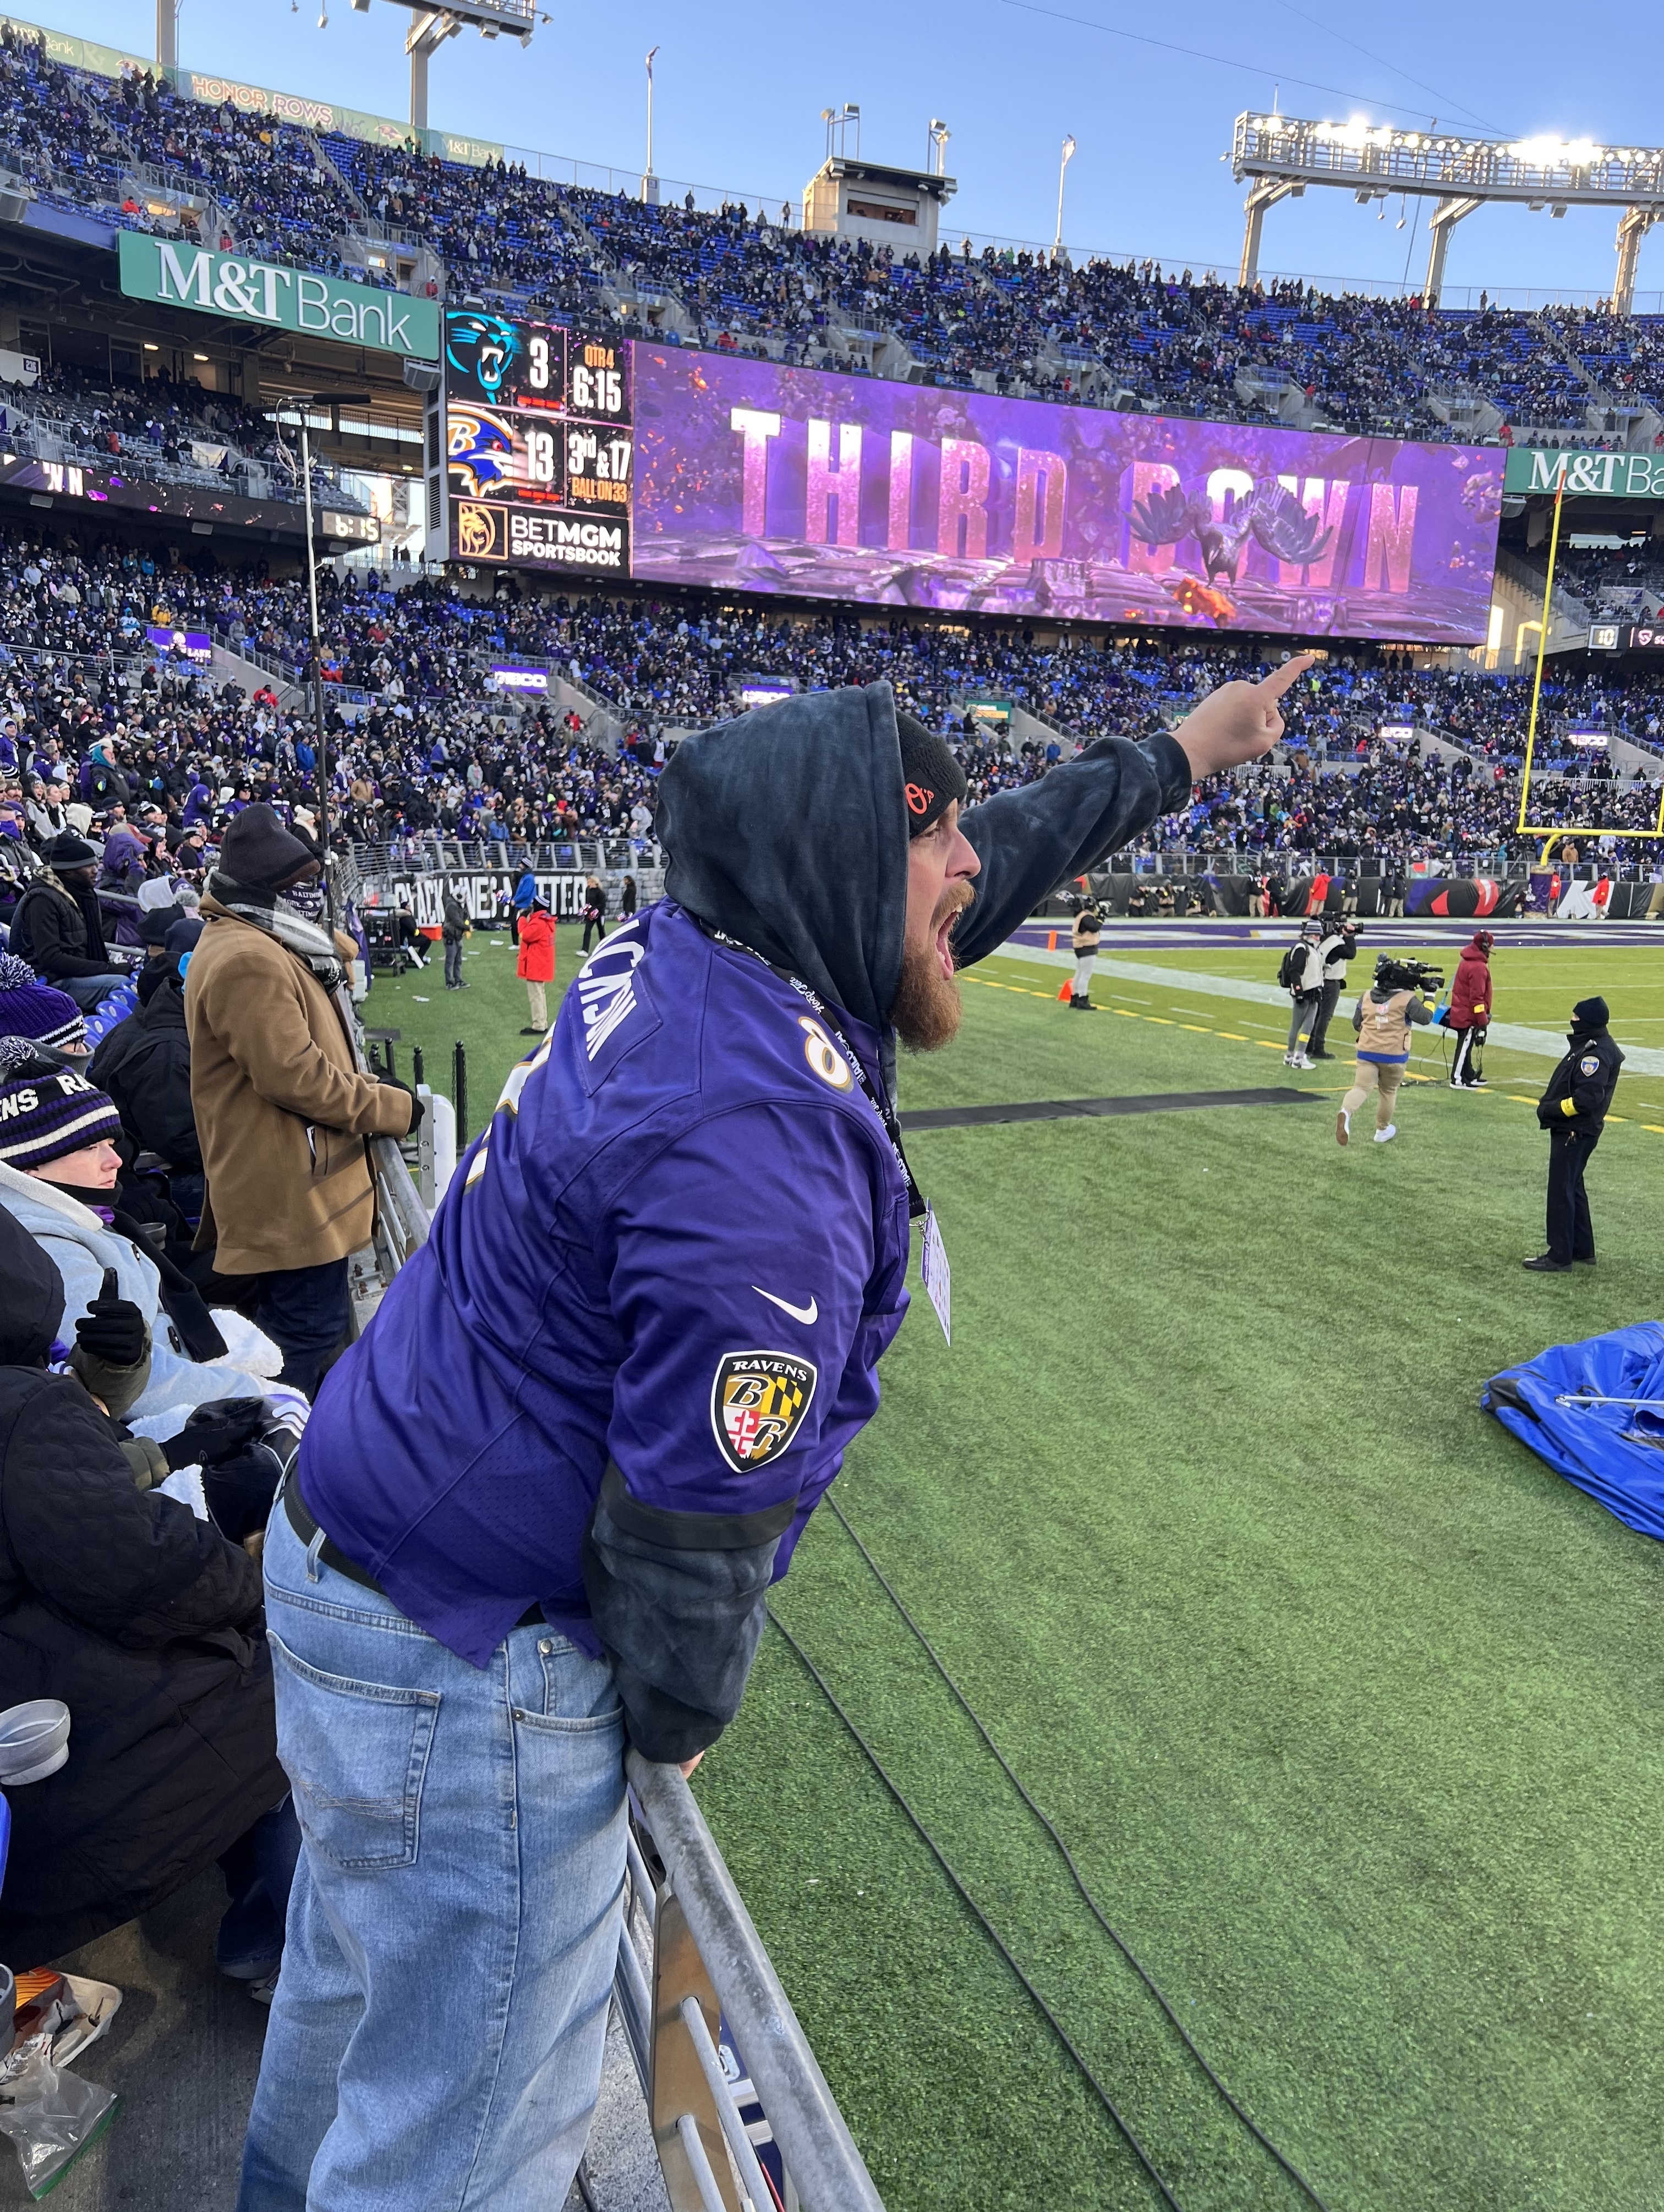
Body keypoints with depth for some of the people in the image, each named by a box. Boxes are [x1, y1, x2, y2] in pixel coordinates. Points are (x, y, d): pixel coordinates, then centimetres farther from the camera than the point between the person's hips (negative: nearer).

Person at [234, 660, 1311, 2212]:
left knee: (364, 1956, 33)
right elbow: (695, 1523, -25)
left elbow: (994, 862, 10)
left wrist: (1182, 753, 20)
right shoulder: (762, 1148, -32)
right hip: (468, 1673, -10)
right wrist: (679, 1718, -4)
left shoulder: (685, 954, -4)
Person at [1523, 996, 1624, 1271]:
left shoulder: (1596, 1052, -21)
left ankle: (1560, 1257, 4)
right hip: (1573, 1131, 11)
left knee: (1561, 1192, -3)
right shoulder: (1590, 1045, 11)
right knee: (1572, 1189, 19)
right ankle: (1583, 1251, 29)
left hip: (1574, 1133, -11)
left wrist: (1552, 1109, -19)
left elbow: (1587, 1097, -28)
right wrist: (1550, 1106, 5)